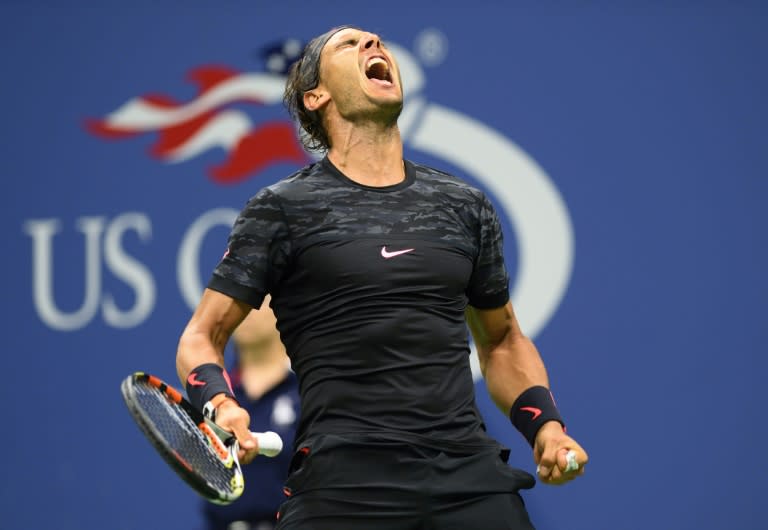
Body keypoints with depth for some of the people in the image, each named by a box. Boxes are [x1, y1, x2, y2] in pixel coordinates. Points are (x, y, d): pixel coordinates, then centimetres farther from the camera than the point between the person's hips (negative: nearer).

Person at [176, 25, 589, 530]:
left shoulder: (466, 205, 16)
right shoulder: (282, 208, 5)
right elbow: (202, 336, 4)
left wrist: (545, 425, 8)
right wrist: (220, 406, -17)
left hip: (471, 476, 3)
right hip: (343, 483, -3)